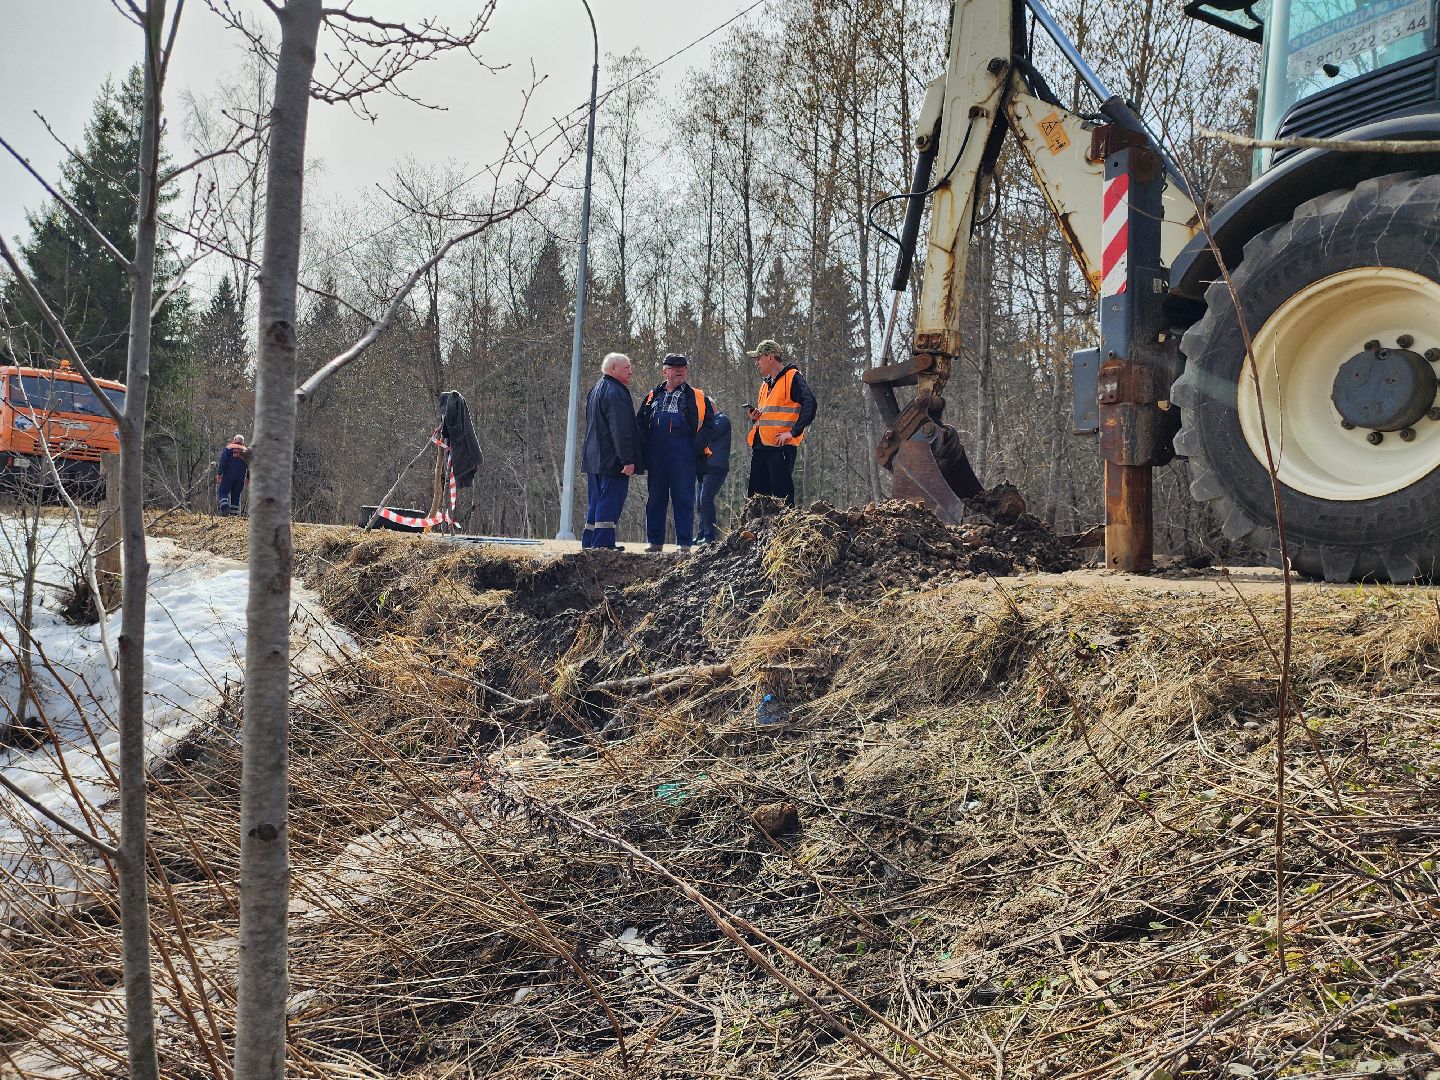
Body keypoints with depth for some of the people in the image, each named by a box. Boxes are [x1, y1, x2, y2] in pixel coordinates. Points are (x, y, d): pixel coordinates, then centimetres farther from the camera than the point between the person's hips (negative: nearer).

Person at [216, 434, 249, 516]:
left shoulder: (228, 449, 3)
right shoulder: (246, 451, 15)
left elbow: (223, 462, -7)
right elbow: (249, 466, 14)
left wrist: (219, 474, -7)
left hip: (228, 476, -3)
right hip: (240, 479, 3)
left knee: (223, 492, -1)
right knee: (236, 496, 9)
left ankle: (225, 508, -23)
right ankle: (234, 512, 3)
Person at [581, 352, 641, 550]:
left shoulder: (596, 390, 19)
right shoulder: (615, 393, -15)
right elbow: (621, 430, -21)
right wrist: (628, 459, -21)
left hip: (594, 458, 10)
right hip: (612, 460, -10)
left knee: (596, 501, 14)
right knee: (610, 499, -8)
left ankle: (589, 542, 18)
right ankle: (603, 543, -9)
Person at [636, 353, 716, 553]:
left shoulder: (697, 398, 7)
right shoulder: (653, 396, 15)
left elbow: (708, 423, 3)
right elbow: (640, 423, 18)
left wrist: (697, 446, -9)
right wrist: (644, 446, 4)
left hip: (683, 456, -3)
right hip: (655, 456, 3)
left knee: (683, 499, -2)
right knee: (655, 498, 7)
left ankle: (684, 542, 2)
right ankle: (654, 540, 14)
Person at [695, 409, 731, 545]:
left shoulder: (722, 420, -1)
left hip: (716, 468, -9)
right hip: (703, 468, 9)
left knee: (705, 500, -16)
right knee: (699, 502, 5)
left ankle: (709, 536, -15)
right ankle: (701, 535, 9)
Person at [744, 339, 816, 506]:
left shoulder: (792, 377, -4)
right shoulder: (766, 383, 22)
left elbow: (810, 405, -17)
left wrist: (793, 432, -20)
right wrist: (755, 416, 8)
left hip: (781, 447, -9)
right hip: (760, 447, 9)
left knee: (782, 498, -9)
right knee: (755, 496, 8)